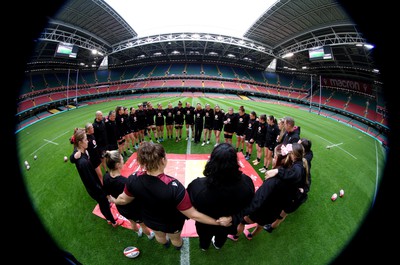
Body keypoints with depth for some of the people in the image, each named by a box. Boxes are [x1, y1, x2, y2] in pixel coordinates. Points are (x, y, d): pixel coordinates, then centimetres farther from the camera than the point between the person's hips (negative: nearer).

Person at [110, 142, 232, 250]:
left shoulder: (133, 179, -32)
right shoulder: (174, 187, -45)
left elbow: (124, 199, -10)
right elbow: (193, 215, -35)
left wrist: (115, 201, 14)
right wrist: (218, 222, -23)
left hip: (150, 220, 3)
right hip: (172, 224, -3)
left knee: (159, 235, 38)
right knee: (175, 238, 34)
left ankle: (166, 244, 72)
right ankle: (178, 246, 69)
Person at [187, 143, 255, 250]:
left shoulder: (198, 185, -44)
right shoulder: (246, 182, -39)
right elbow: (248, 204, -16)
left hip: (206, 224, -1)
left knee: (205, 235, 37)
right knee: (222, 235, 38)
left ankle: (204, 246, 68)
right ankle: (218, 245, 69)